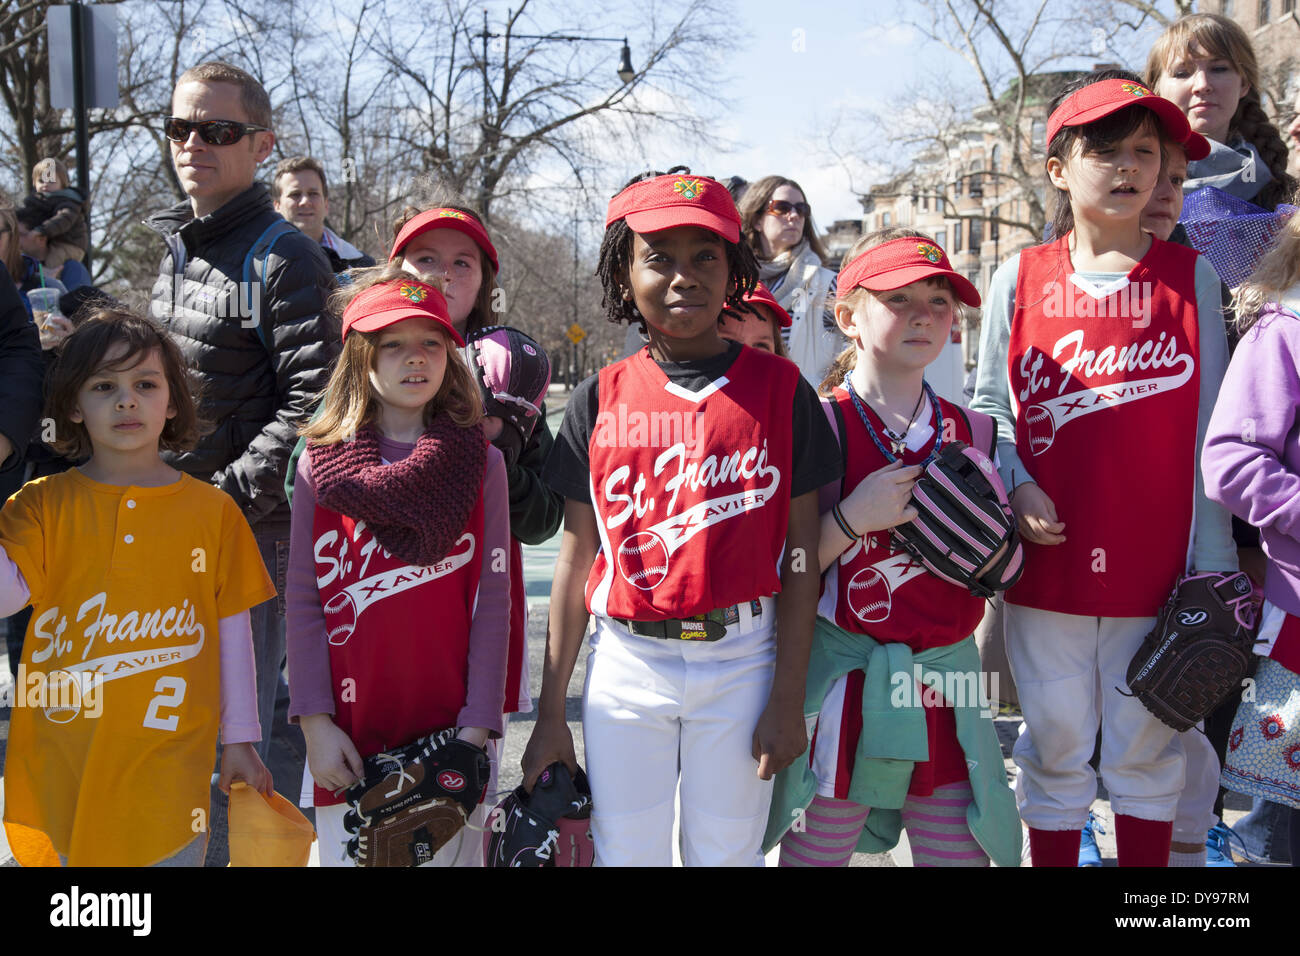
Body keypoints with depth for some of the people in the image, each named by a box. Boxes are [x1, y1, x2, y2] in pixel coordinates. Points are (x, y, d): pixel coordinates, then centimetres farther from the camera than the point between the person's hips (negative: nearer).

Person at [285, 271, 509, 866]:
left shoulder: (481, 465, 0)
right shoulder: (321, 466, 1)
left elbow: (492, 606, -2)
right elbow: (303, 601, 0)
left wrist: (476, 729, -7)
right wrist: (315, 722, -6)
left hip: (448, 733, 0)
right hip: (348, 736, 1)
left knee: (451, 851, 9)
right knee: (345, 852, 10)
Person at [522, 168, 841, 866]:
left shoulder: (779, 388, -1)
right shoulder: (601, 399, 2)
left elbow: (800, 555, -1)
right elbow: (576, 558, 4)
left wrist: (788, 699, -5)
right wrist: (551, 714, 4)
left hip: (740, 661, -1)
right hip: (624, 663, 1)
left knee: (725, 853, 11)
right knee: (623, 852, 11)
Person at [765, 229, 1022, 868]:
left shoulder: (972, 432, 8)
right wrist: (852, 517, -20)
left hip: (946, 682, 4)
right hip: (842, 685, -3)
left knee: (962, 853, 7)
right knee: (815, 852, 5)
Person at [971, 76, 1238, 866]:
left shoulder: (1191, 277, 2)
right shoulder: (1020, 279, 2)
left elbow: (1210, 430, 1)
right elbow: (990, 403, 6)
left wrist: (1210, 563, -2)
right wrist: (1015, 486, -12)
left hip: (1154, 564, 0)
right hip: (1048, 562, 0)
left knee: (1147, 749, 12)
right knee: (1056, 748, 11)